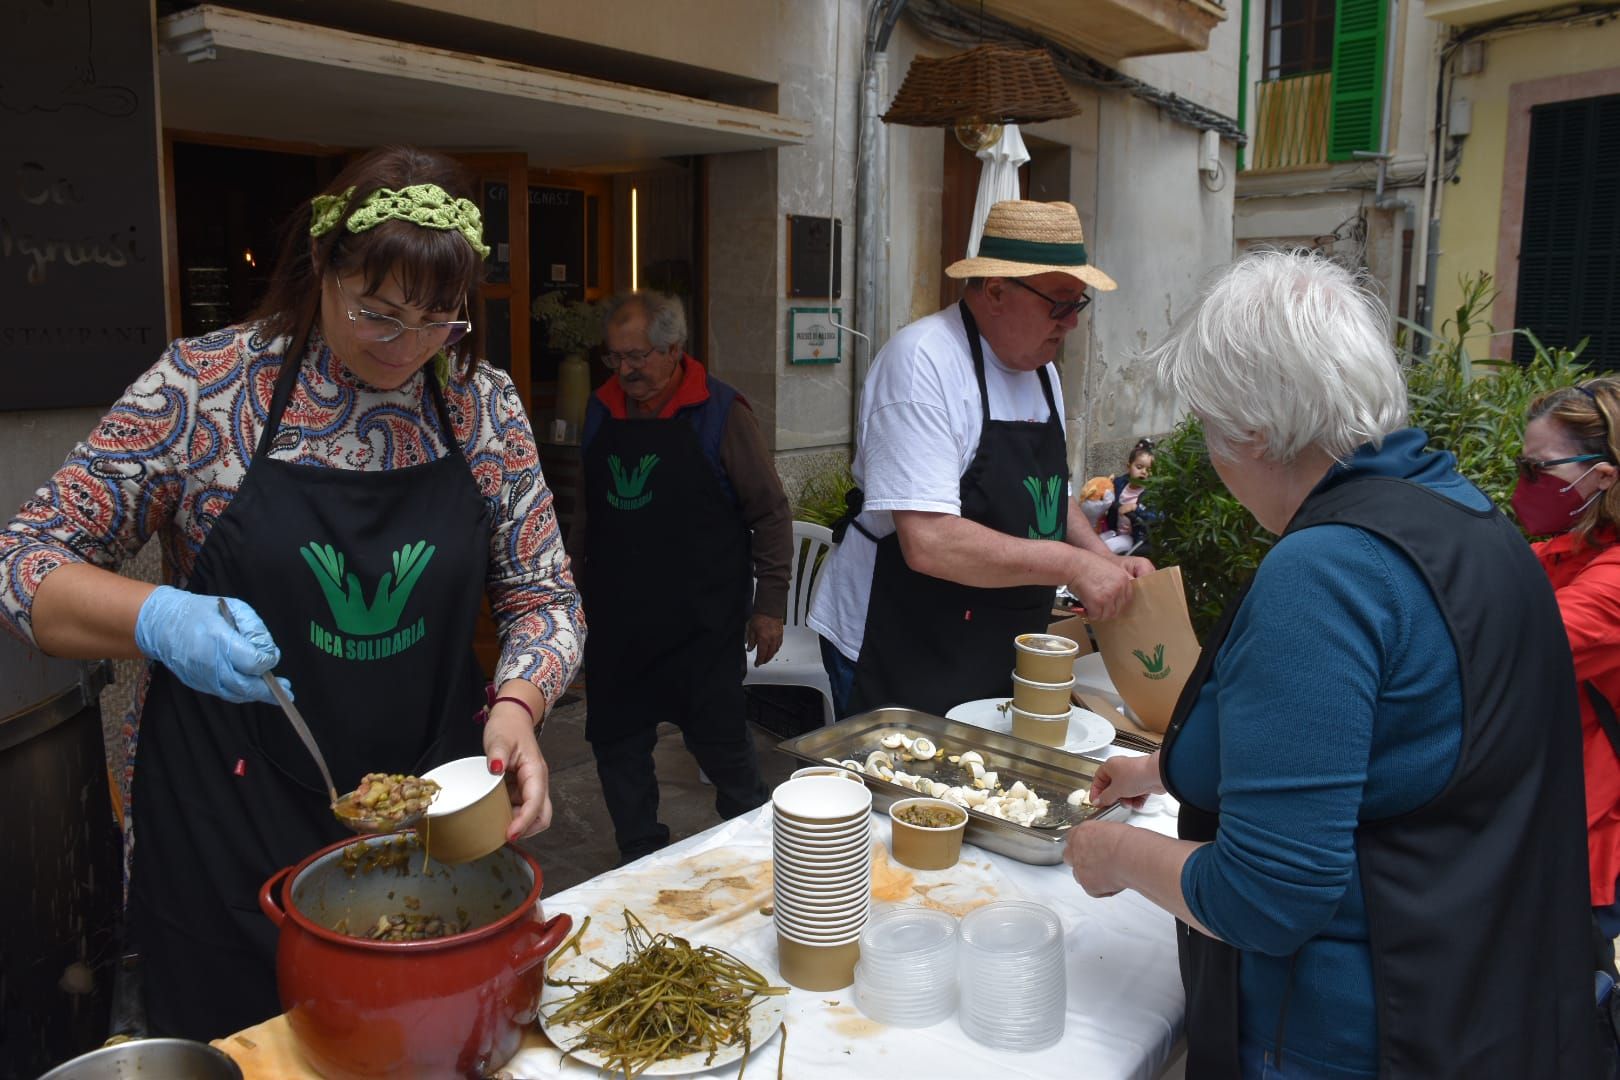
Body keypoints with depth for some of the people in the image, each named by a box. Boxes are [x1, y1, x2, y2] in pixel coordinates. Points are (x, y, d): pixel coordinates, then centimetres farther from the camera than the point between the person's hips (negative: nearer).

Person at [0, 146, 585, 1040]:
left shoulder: (484, 405, -3)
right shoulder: (202, 386, -9)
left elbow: (542, 596, 2)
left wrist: (516, 706, -17)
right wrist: (160, 620, -23)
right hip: (228, 840, -2)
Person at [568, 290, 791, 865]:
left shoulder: (720, 412, -8)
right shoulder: (601, 411, 7)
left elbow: (771, 513, -4)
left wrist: (769, 604, -6)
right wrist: (573, 583, 16)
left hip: (703, 622, -5)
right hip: (616, 620, 5)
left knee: (722, 744, 4)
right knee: (617, 749, 11)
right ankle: (641, 861, 30)